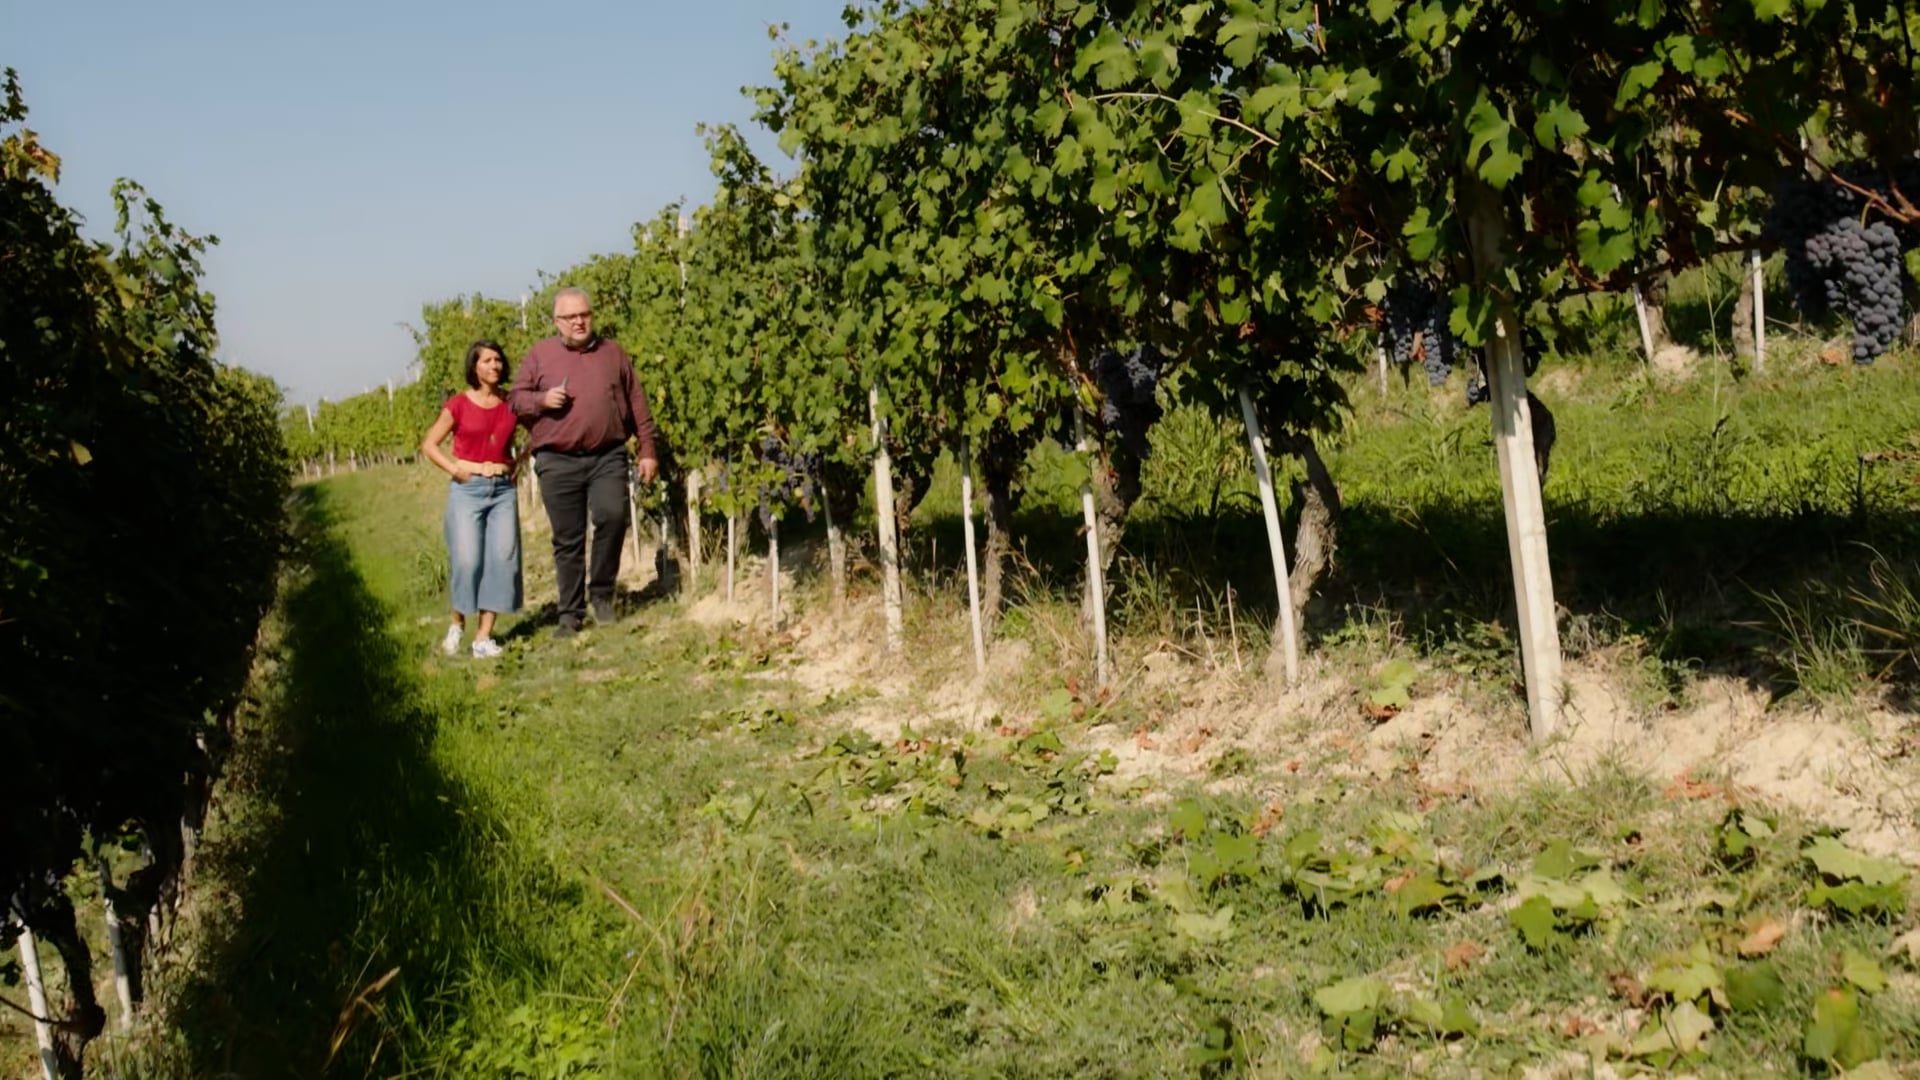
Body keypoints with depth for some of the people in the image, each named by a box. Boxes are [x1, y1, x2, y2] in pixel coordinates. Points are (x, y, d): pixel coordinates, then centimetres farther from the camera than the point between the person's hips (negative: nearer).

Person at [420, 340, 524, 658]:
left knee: (502, 559, -4)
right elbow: (429, 444, 3)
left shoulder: (511, 404, 6)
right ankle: (458, 623, 14)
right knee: (467, 561, -10)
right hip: (468, 489, -3)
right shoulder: (459, 405, -2)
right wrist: (455, 470, -8)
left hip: (504, 489, 3)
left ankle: (484, 636, 0)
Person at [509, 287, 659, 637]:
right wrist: (542, 400, -11)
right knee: (567, 540, 3)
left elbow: (637, 405, 13)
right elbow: (516, 399, 9)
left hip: (608, 457, 0)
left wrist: (647, 450, 9)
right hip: (558, 462, 0)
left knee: (612, 515, -22)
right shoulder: (539, 355, 7)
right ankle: (570, 613, 13)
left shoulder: (613, 353, 11)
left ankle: (601, 591, -2)